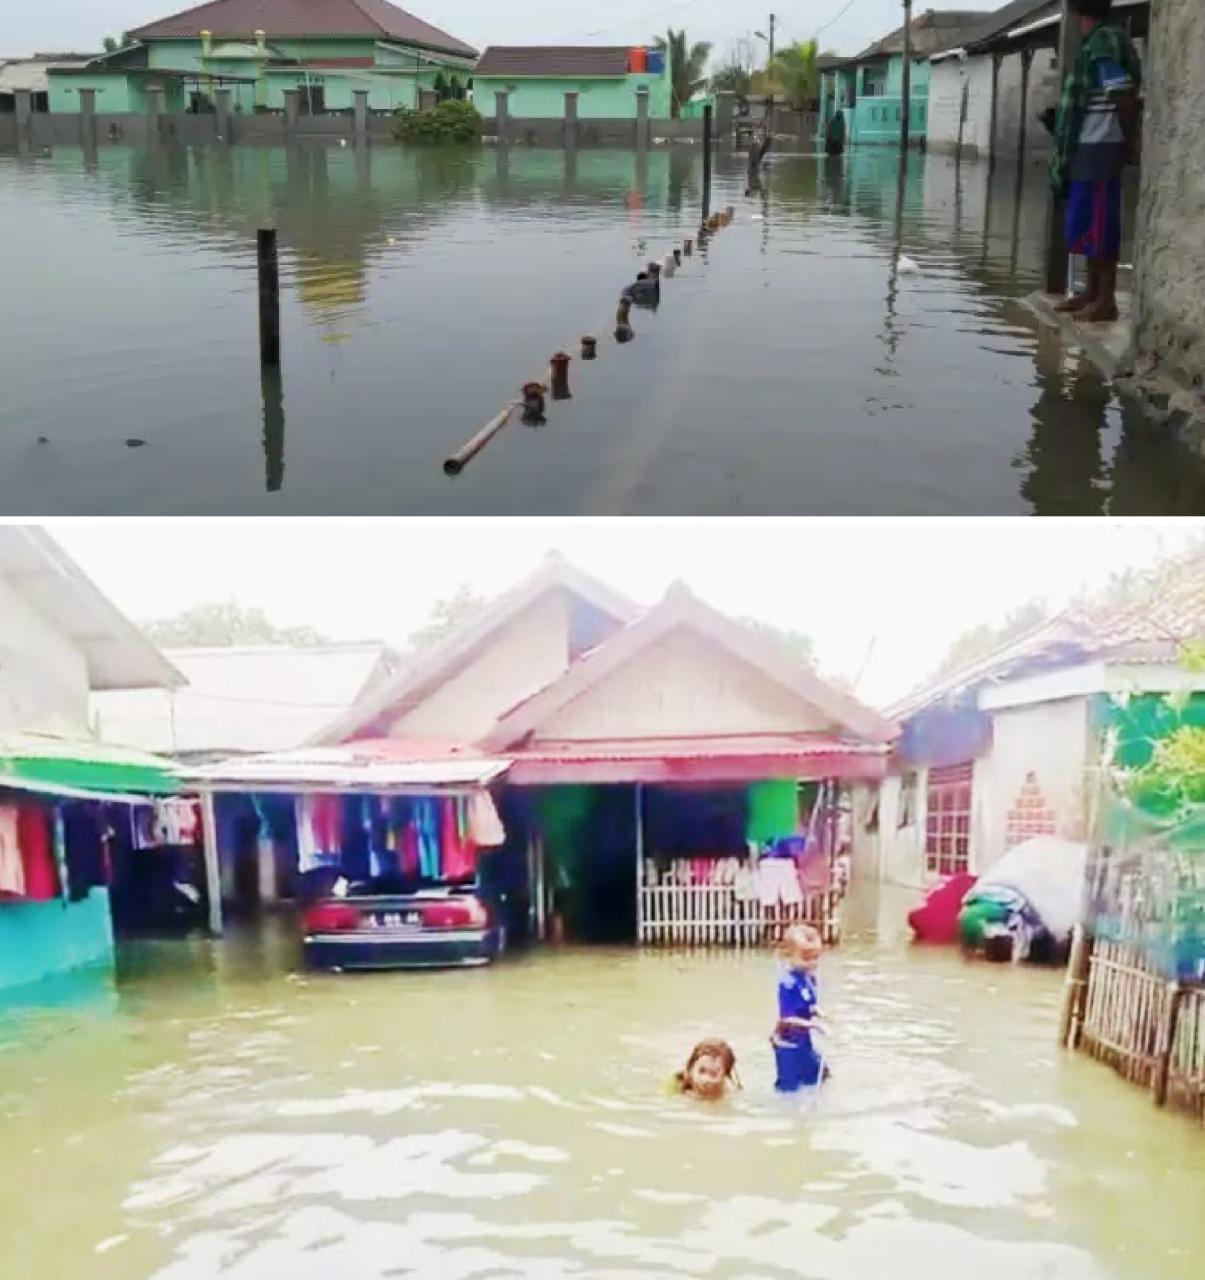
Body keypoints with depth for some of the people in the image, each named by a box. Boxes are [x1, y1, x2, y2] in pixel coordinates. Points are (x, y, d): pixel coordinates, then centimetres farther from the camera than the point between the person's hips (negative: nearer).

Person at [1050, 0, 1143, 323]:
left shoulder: (1104, 40, -12)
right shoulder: (1096, 42, 15)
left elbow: (1124, 95, -17)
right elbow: (1125, 95, 14)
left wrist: (1130, 143, -9)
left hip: (1100, 149, -9)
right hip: (1087, 148, 9)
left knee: (1098, 225, -8)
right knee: (1088, 224, 13)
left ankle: (1106, 301, -5)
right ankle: (1092, 292, 20)